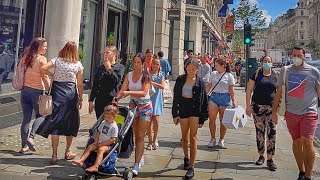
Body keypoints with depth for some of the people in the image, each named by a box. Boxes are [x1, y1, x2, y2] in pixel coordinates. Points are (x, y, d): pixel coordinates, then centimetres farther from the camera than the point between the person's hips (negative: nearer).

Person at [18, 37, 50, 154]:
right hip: (37, 91, -5)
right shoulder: (42, 59, -10)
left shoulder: (25, 57, 6)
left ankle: (24, 145, 11)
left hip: (25, 90, 5)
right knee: (39, 116, 14)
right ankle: (31, 137, -6)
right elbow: (45, 77, -12)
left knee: (26, 118, 10)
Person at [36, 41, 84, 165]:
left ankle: (54, 154, -1)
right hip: (71, 93, 0)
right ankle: (68, 151, 26)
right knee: (70, 122, 14)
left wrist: (52, 75, 6)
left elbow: (43, 68, -12)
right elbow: (80, 84, 3)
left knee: (55, 122, 1)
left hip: (57, 93, 0)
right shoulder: (78, 64, 2)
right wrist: (80, 99, 12)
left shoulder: (57, 60, 2)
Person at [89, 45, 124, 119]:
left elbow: (117, 81, -14)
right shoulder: (100, 68, 16)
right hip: (99, 100, 5)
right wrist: (91, 100, 11)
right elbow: (94, 84, 16)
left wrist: (109, 69, -10)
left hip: (111, 100, -5)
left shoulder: (120, 67, 2)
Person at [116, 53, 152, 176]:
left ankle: (136, 165, -10)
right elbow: (123, 90, -4)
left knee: (140, 136, -9)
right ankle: (140, 158, 31)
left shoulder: (146, 76, -10)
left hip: (145, 107, -5)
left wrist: (129, 92, -33)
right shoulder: (129, 75, 4)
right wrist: (117, 98, -24)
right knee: (136, 136, 13)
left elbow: (144, 92, -23)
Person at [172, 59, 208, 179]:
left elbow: (204, 102, 0)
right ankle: (186, 158, 39)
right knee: (184, 137, 14)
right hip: (183, 110, 2)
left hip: (195, 111, -2)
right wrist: (175, 114, -2)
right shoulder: (180, 80, 2)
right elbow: (176, 97, 3)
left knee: (193, 138, -5)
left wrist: (202, 119, -3)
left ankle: (191, 167, -3)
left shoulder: (200, 82, -2)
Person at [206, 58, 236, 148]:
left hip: (225, 98, -2)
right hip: (214, 97, 3)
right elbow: (209, 86, 14)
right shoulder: (213, 74, 10)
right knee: (212, 119, -6)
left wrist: (233, 101, -4)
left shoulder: (229, 76, 0)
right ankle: (213, 139, 7)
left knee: (223, 120, 5)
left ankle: (221, 140, 18)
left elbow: (231, 89, -1)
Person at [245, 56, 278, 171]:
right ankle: (261, 156, 23)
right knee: (259, 131, 8)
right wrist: (248, 106, -5)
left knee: (271, 131, -7)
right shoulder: (257, 74, 3)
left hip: (272, 107, 0)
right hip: (258, 106, 0)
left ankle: (269, 159, 0)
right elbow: (248, 90, 2)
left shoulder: (275, 75, 7)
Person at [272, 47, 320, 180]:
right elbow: (279, 92, 11)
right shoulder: (285, 71, 8)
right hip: (291, 113, 3)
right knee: (296, 142, 10)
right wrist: (274, 112, 9)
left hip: (309, 112, -3)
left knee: (307, 141, -14)